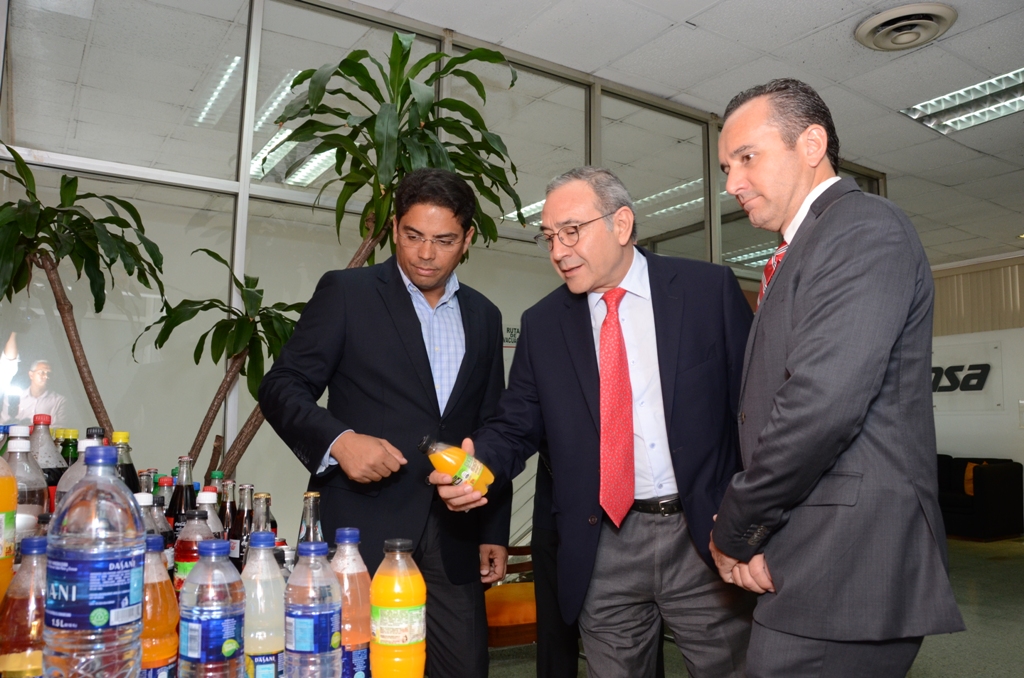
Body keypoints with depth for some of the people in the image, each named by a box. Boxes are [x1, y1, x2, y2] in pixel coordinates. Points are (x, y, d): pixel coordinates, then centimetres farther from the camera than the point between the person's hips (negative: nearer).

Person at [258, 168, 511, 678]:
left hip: (454, 537, 4)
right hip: (366, 528, -3)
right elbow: (282, 387, -3)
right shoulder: (346, 292, 0)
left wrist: (495, 529, 12)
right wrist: (338, 439, -22)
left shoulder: (483, 316, 12)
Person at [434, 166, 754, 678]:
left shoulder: (709, 289, -2)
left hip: (706, 538, -1)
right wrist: (477, 463, -16)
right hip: (602, 552, 2)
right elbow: (516, 424, 6)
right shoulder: (542, 324, 5)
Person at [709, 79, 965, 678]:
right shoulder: (804, 250, 18)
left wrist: (734, 532, -11)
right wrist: (742, 532, 0)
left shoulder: (863, 227, -11)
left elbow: (823, 402, -24)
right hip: (807, 562, 9)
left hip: (844, 565, -9)